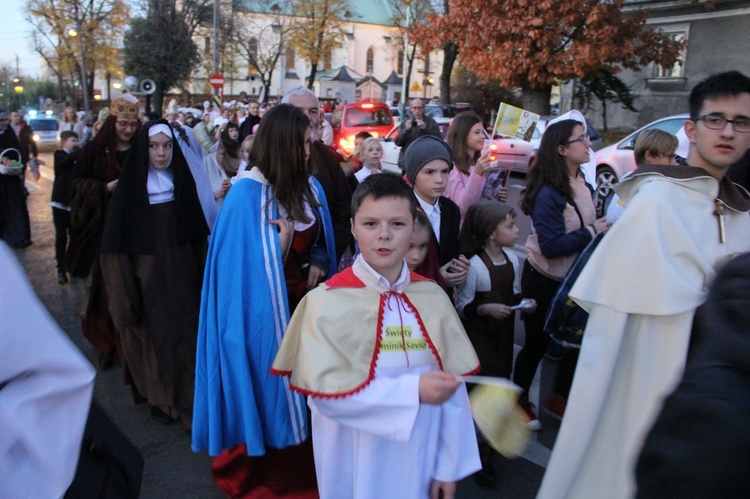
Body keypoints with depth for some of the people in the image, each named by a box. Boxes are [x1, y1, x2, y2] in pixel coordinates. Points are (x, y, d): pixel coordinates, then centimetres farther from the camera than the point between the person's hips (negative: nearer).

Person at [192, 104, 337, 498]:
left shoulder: (309, 187, 1)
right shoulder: (247, 193, -19)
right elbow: (254, 265, -18)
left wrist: (317, 264, -5)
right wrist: (282, 240, -31)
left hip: (304, 301, 6)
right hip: (264, 307, -6)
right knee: (267, 384, 8)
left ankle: (300, 464, 38)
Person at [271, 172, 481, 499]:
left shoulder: (433, 298, -5)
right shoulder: (327, 302, -14)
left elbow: (453, 388, -2)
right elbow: (322, 387, -20)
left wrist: (448, 466, -1)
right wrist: (412, 390, -26)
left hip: (419, 456, 3)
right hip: (356, 460, -2)